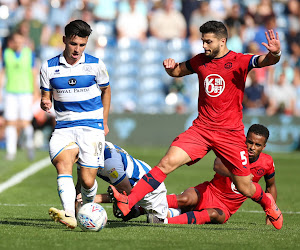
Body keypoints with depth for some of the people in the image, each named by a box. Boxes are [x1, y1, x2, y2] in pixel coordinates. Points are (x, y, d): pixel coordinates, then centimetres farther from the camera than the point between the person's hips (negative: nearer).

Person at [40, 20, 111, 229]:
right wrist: (45, 103, -13)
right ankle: (69, 214, -44)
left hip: (92, 126, 0)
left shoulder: (96, 65, 2)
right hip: (64, 127, 1)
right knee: (62, 162, -30)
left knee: (88, 181, -8)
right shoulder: (49, 67, 3)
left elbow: (105, 90, 18)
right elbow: (46, 96, 12)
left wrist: (104, 123, 18)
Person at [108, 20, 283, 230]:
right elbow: (177, 71, 24)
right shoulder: (200, 61, 7)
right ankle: (127, 203, -21)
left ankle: (267, 203, 40)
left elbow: (265, 61, -22)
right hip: (201, 128, 3)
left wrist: (274, 54, -46)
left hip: (231, 134, -3)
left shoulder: (239, 61, -7)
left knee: (245, 189, 5)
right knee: (167, 162, -16)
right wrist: (171, 67, 0)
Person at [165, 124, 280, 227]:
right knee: (187, 199, -36)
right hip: (208, 193, -1)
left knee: (214, 215, -35)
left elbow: (271, 186, 17)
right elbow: (217, 165, -34)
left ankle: (166, 221, -44)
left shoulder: (267, 163, -3)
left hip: (225, 208, 1)